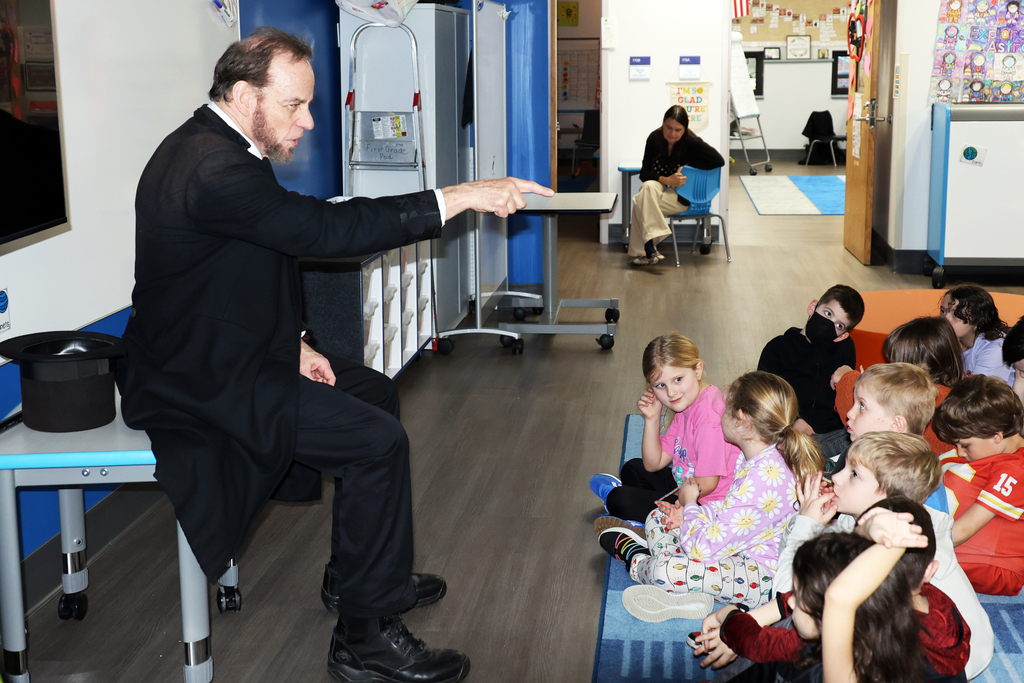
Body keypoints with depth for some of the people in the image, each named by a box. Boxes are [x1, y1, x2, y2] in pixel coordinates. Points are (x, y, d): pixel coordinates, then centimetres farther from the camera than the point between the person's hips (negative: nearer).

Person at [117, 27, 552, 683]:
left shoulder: (212, 148, 9)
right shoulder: (214, 170, -26)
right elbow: (327, 228, -32)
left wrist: (292, 346, 5)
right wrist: (460, 198, -30)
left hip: (216, 354, 11)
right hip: (200, 382, -11)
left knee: (374, 390, 18)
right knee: (379, 441, -16)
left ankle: (358, 573, 29)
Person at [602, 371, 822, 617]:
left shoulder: (765, 479, -33)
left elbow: (703, 549, -30)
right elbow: (732, 509, 17)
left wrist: (690, 503, -11)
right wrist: (689, 514, 0)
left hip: (764, 577, -11)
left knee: (664, 572, -27)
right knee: (657, 517, 13)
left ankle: (636, 560, 7)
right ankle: (685, 592, -4)